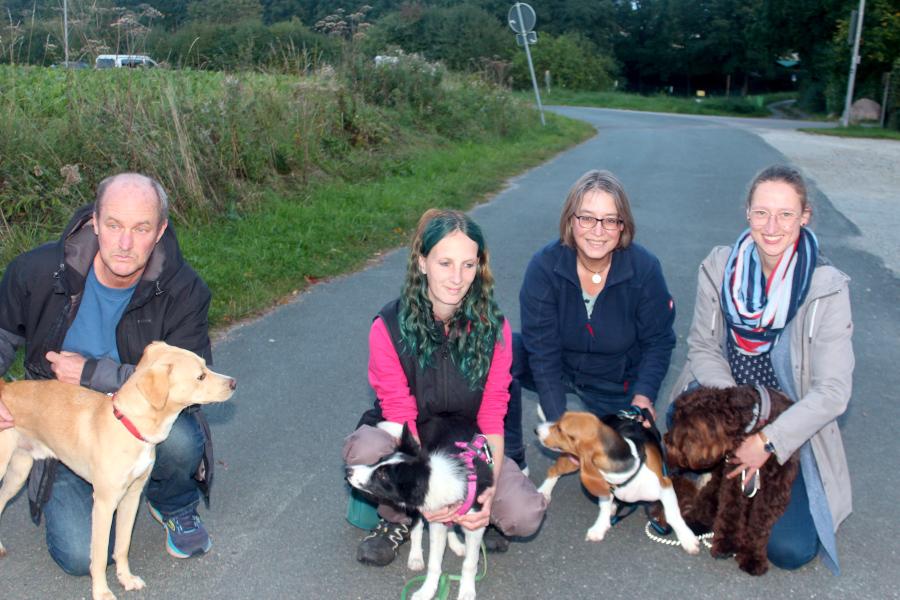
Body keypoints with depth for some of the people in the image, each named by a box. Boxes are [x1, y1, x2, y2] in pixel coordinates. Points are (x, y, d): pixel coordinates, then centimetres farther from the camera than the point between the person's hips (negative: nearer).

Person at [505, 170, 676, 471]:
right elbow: (542, 350, -21)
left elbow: (658, 341, -9)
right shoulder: (544, 266, -21)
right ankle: (510, 458, -11)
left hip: (617, 384, 0)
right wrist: (558, 421, -26)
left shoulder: (645, 268, -19)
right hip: (559, 370, 0)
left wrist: (643, 395, -25)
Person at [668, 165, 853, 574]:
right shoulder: (719, 267, -8)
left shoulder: (827, 290, -16)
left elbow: (832, 391, -18)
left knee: (789, 549, -15)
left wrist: (768, 441, -25)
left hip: (791, 430, -1)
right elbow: (703, 348, -4)